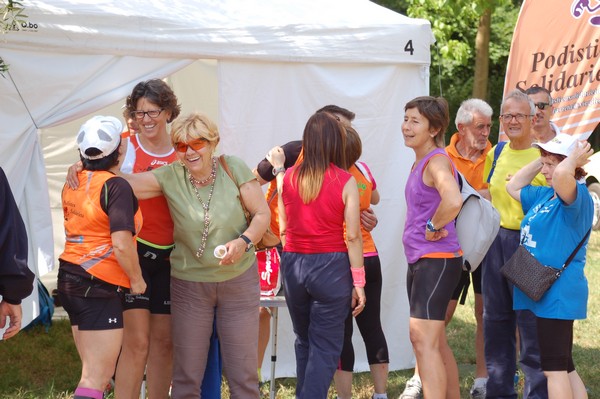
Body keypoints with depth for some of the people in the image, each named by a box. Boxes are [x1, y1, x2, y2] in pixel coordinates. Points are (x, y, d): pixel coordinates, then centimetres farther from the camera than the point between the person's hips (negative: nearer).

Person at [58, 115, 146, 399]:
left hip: (69, 279, 8)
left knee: (92, 371, 14)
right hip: (99, 287, -8)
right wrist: (137, 280, -8)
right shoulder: (116, 187, -14)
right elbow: (121, 244, -22)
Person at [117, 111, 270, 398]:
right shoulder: (170, 177, -7)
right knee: (186, 376, 4)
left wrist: (244, 241, -22)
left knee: (243, 373, 6)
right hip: (189, 284, 1)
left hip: (238, 280, 0)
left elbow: (262, 214, -5)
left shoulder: (234, 168, -8)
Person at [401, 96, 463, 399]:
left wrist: (433, 227, -20)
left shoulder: (437, 161, -16)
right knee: (435, 340, 16)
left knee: (423, 338, -14)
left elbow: (453, 201, -35)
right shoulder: (419, 161, 12)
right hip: (419, 260, 10)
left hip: (437, 260, -10)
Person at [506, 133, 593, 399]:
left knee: (554, 367, -8)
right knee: (564, 367, 13)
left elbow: (562, 174, -38)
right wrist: (542, 159, 17)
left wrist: (575, 159, -16)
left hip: (558, 295, -10)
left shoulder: (577, 196, -16)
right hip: (543, 294, 10)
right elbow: (513, 187, 28)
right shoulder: (544, 195, 14)